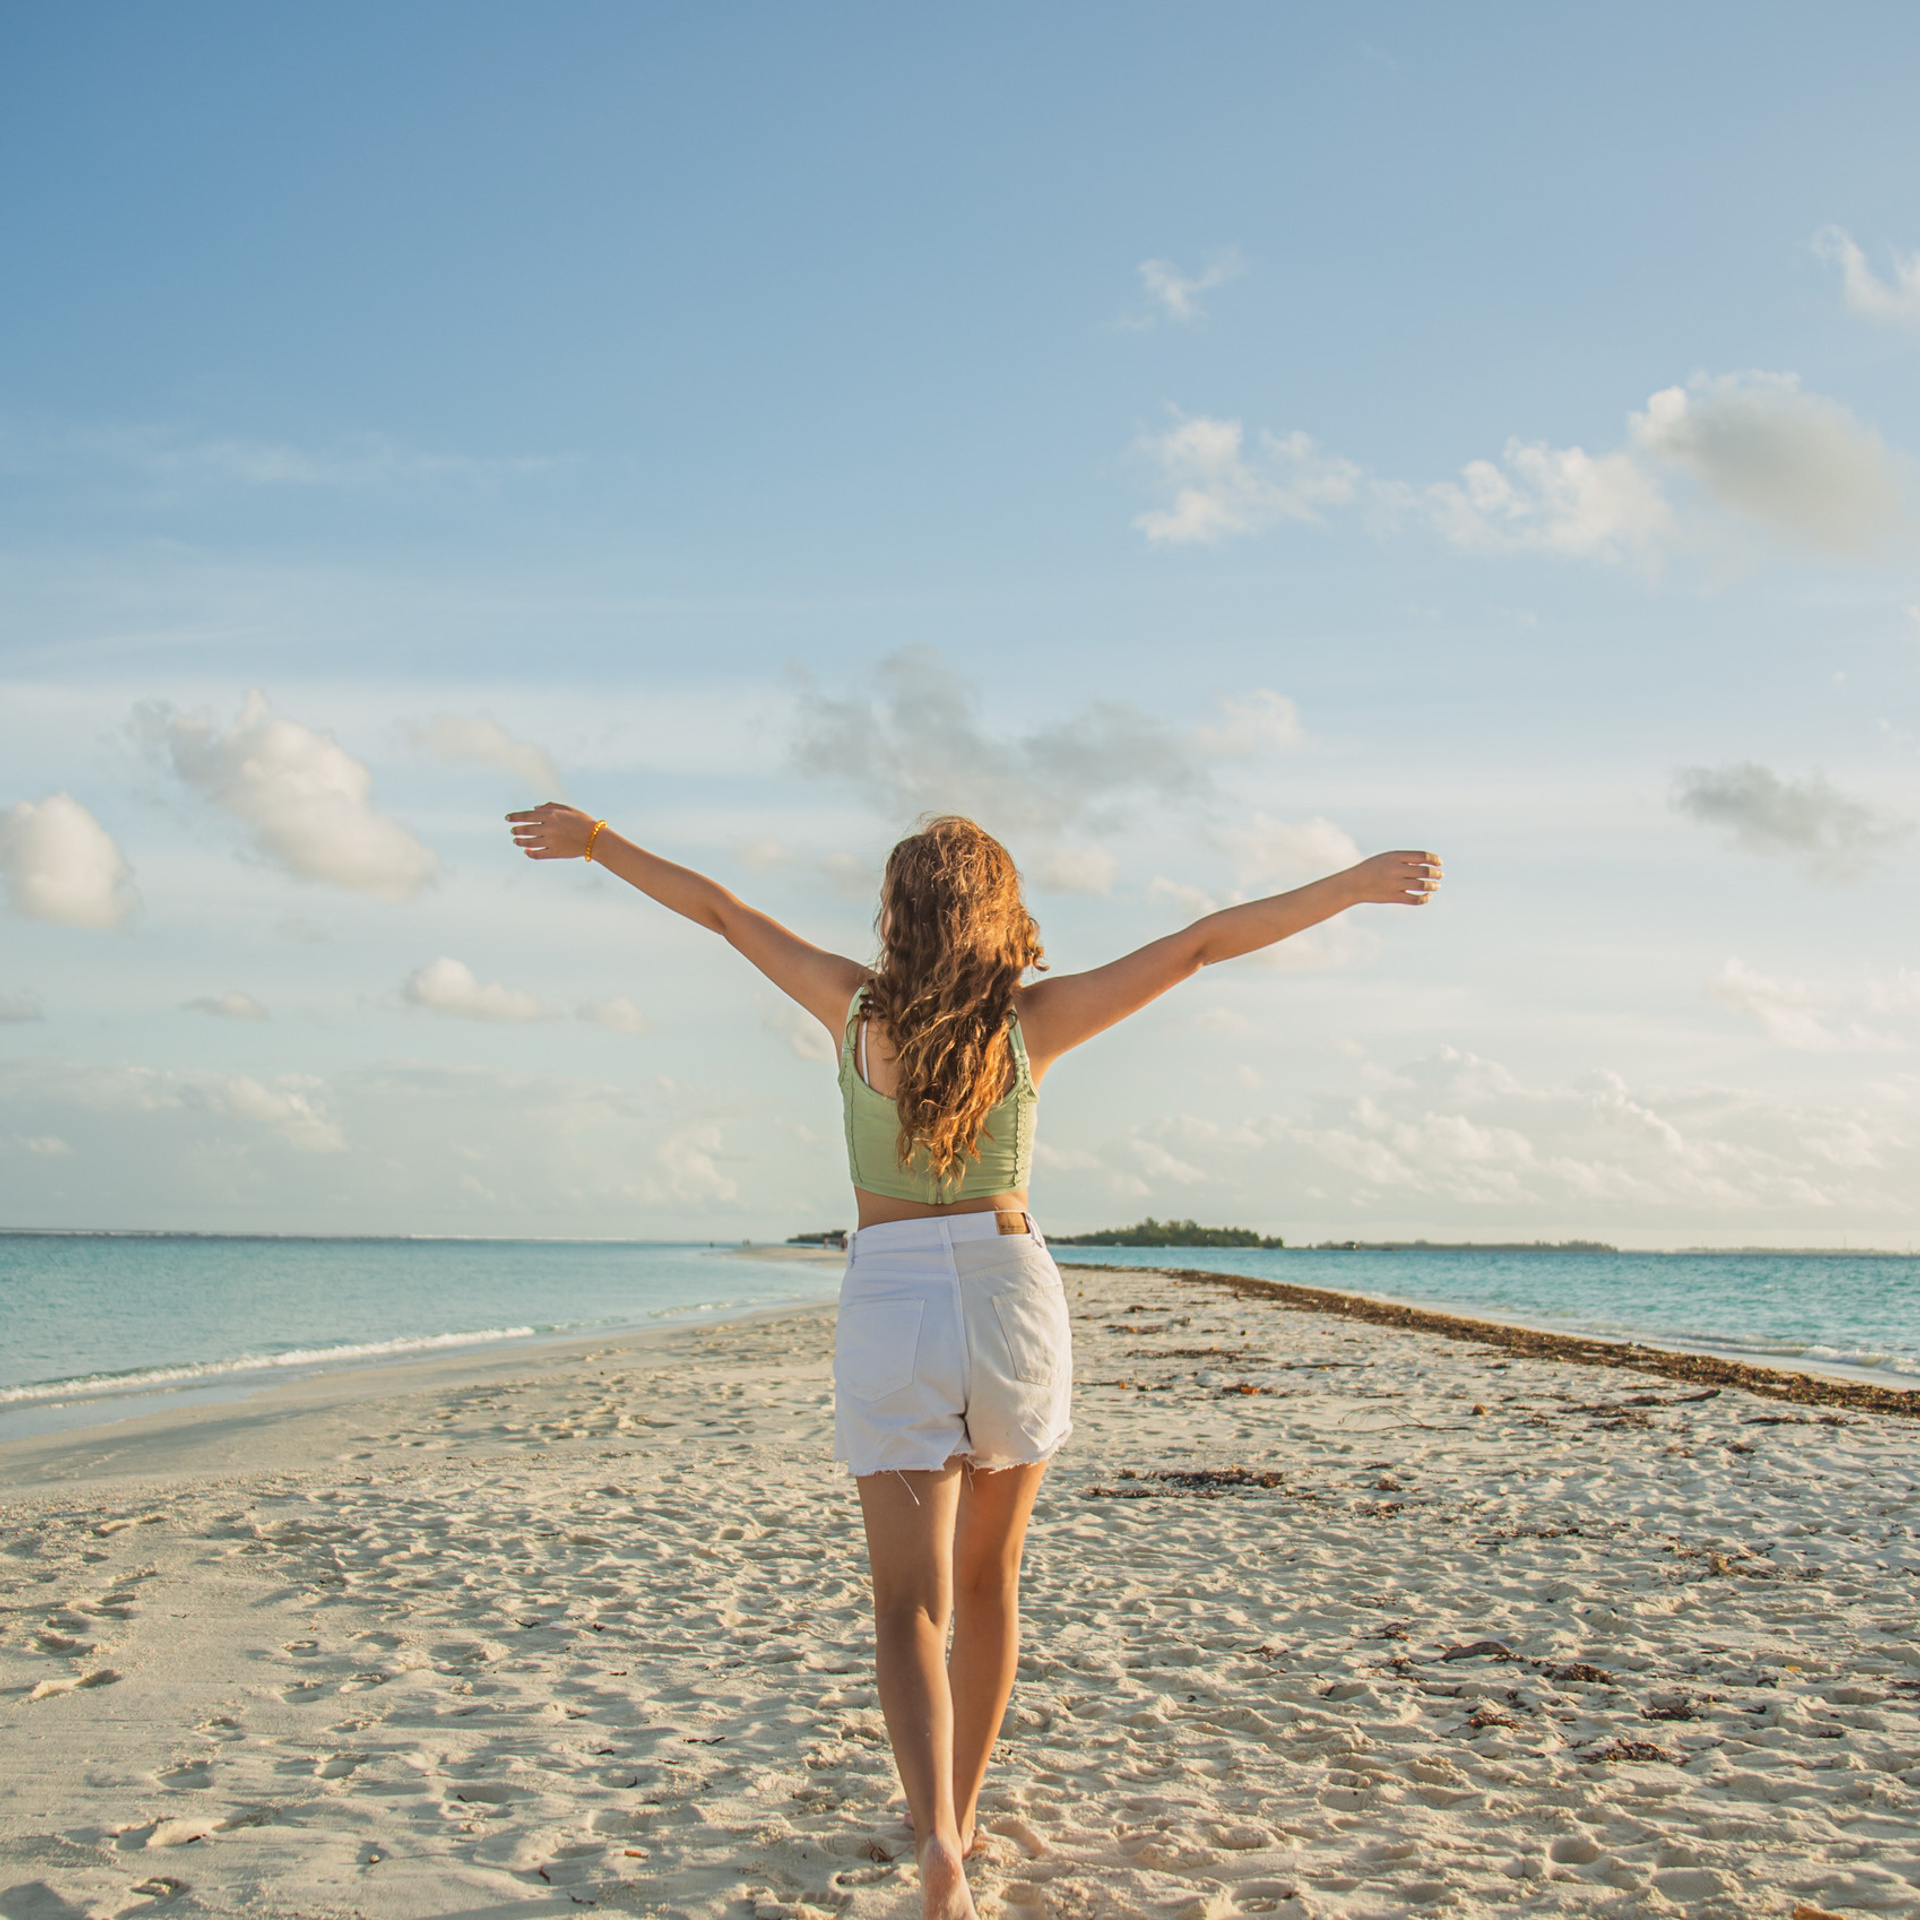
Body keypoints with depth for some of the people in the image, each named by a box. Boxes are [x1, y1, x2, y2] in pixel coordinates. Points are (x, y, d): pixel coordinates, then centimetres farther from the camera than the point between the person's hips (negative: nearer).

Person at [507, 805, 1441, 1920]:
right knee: (989, 1580, 20)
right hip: (1014, 1294, 1)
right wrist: (1360, 883, 2)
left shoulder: (856, 1006, -4)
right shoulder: (1032, 1019, -4)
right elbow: (1205, 943, -3)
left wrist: (594, 841, 19)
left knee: (912, 1606, -2)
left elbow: (719, 908, 7)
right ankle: (961, 1811, 33)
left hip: (891, 1302, -1)